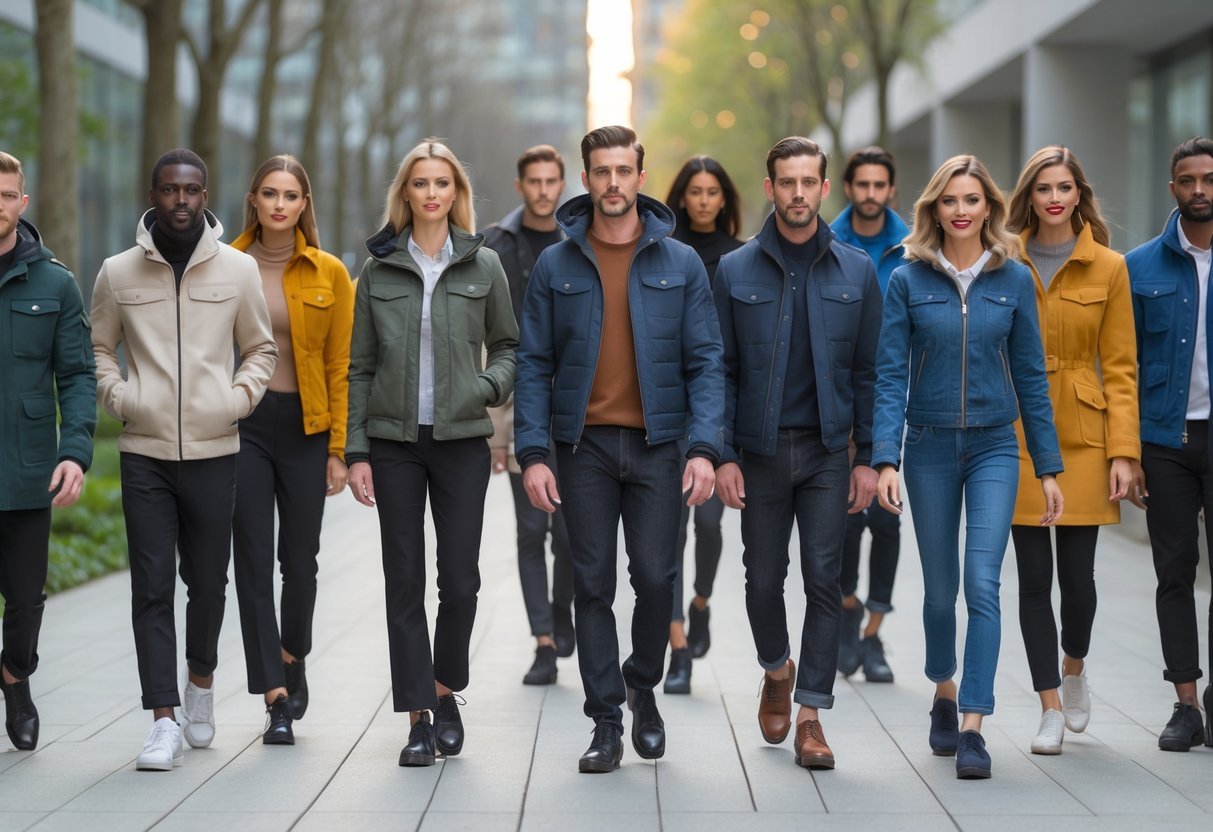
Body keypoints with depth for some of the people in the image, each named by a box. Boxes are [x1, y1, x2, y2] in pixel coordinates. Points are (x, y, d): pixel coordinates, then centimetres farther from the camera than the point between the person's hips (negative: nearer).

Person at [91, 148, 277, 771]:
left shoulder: (238, 269, 3)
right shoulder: (118, 273, 3)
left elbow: (261, 348, 13)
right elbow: (97, 347, 14)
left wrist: (239, 397, -2)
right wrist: (116, 396, -2)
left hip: (215, 450, 0)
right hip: (144, 452, 0)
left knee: (208, 581, 8)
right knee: (152, 586, -4)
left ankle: (201, 683, 33)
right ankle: (164, 723, -3)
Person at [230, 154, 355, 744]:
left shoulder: (329, 274, 2)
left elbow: (341, 366, 2)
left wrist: (339, 448, -3)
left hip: (306, 426, 0)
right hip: (242, 424, 0)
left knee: (300, 560, 4)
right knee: (253, 561, -3)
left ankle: (292, 658, 32)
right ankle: (276, 697, 1)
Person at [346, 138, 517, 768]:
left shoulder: (483, 266, 5)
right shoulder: (379, 268, 6)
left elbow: (508, 346, 13)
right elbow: (360, 367, 7)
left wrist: (488, 387, -8)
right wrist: (356, 450, 2)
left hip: (462, 439, 0)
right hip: (394, 442, 0)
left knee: (460, 578, -2)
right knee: (405, 581, 0)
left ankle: (445, 691, 21)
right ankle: (419, 717, 6)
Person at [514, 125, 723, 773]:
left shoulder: (681, 264, 3)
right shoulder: (555, 265, 4)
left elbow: (705, 362, 1)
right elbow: (534, 365, 3)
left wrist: (703, 447, -10)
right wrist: (532, 453, -6)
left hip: (658, 443, 0)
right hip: (585, 446, 1)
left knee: (656, 576, -4)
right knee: (592, 586, 3)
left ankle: (642, 684, 22)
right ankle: (606, 721, 12)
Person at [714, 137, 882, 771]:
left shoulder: (856, 271, 1)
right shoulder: (735, 271, 0)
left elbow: (868, 370, 3)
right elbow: (721, 370, 0)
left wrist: (867, 456, -2)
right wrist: (723, 455, -6)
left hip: (828, 450, 0)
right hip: (761, 450, 0)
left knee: (824, 582, -1)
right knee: (763, 578, 8)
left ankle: (811, 713, 6)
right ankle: (776, 670, 36)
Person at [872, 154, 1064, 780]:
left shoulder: (1013, 279, 1)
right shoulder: (908, 280, -2)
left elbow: (1030, 376, 5)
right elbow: (890, 375, -4)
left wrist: (1048, 468, 4)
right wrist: (885, 460, -15)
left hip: (994, 447, 0)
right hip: (930, 448, 0)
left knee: (982, 583, -12)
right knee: (939, 587, 11)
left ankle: (973, 728, -10)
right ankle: (944, 693, 35)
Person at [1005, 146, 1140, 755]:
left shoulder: (1108, 268, 2)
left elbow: (1120, 367, 2)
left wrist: (1123, 452, -6)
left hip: (1082, 438, 0)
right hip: (1018, 436, 1)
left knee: (1077, 577, -1)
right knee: (1034, 578, 2)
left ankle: (1074, 670, 30)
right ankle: (1050, 708, 12)